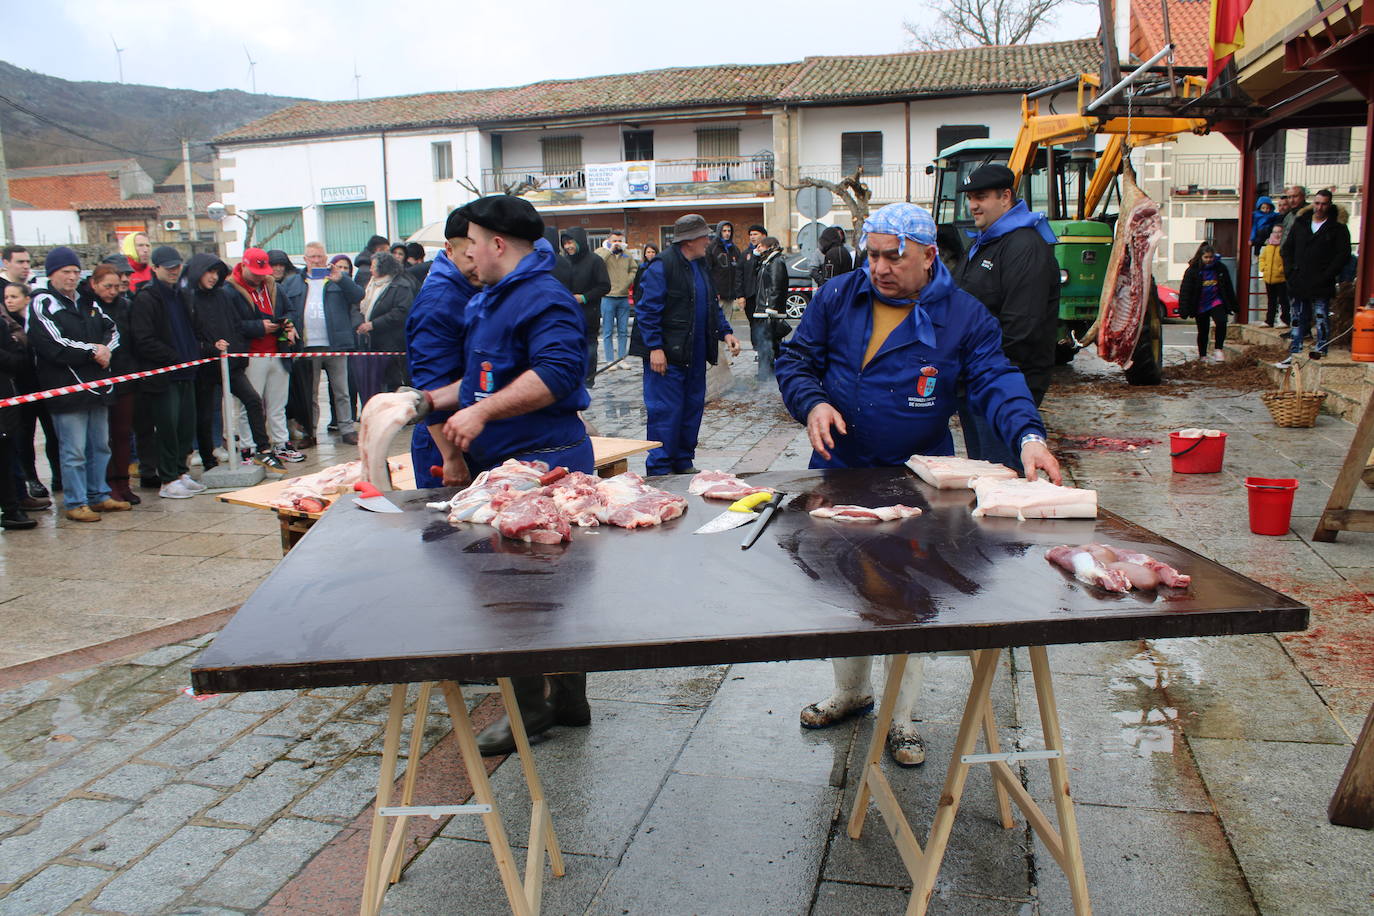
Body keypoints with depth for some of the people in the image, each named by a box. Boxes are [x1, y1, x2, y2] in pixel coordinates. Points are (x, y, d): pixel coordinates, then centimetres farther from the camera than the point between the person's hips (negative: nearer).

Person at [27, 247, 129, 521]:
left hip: (97, 385, 8)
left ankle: (99, 496, 26)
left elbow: (112, 330, 16)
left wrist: (105, 349, -5)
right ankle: (75, 503, 6)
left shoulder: (88, 303, 15)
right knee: (74, 451, -3)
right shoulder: (43, 305, -7)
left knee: (100, 446, 15)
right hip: (67, 390, -7)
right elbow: (55, 346, -17)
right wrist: (93, 351, -10)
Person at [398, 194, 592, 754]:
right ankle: (567, 701, 25)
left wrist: (483, 412, -28)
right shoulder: (492, 301, 22)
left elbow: (556, 374, -27)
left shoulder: (543, 298, -13)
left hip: (541, 464, -10)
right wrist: (432, 402, 21)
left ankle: (532, 708, 10)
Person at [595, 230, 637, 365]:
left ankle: (621, 358, 19)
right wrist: (610, 250, -18)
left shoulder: (627, 255, 11)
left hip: (624, 298, 5)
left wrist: (628, 280, 0)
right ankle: (610, 360, 5)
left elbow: (634, 269, 18)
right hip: (608, 298, -4)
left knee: (623, 331, 10)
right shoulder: (601, 252, -3)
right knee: (608, 332, 1)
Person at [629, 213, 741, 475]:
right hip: (666, 355, -8)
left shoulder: (703, 265, 14)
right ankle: (659, 471, 3)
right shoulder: (662, 266, -13)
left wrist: (725, 332, 9)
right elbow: (647, 310, -15)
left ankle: (683, 463, 24)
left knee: (693, 408, 12)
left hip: (695, 354, 9)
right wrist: (654, 348, -19)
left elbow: (713, 304, 23)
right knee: (665, 411, -5)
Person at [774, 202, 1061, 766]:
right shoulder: (838, 297, 0)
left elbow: (996, 382, -13)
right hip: (838, 473, 3)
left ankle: (900, 718, 25)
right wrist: (812, 403, -16)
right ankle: (850, 692, 37)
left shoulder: (965, 317, -7)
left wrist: (1027, 436, -32)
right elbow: (796, 359, 4)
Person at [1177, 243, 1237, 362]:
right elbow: (1185, 291, -8)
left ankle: (1218, 349, -8)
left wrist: (1232, 306, 13)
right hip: (1200, 306, -1)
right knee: (1203, 331, 8)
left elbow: (1228, 288, 10)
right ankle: (1202, 355, 22)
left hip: (1216, 302, 1)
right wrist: (1184, 310, -13)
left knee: (1221, 323, -22)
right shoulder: (1192, 271, -8)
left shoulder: (1221, 268, 1)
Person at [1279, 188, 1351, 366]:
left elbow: (1343, 255, -5)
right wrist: (1289, 270, 1)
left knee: (1321, 319, -5)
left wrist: (1327, 275, -13)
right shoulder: (1300, 223, 11)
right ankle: (1294, 354, 15)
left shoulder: (1337, 228, 0)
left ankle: (1320, 352, -2)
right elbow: (1286, 248, 14)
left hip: (1321, 285, -4)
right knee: (1297, 320, 9)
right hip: (1298, 283, 4)